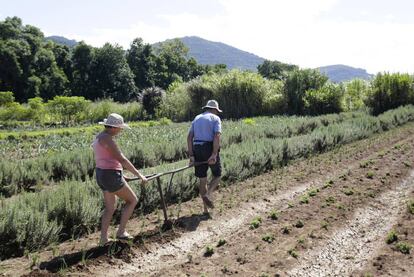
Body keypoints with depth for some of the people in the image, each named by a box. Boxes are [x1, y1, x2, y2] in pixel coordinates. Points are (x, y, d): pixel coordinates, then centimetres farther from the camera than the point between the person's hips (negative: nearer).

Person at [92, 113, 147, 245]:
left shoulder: (99, 137, 12)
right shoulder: (108, 139, -19)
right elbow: (122, 159, -21)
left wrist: (120, 174, 25)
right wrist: (139, 175, -16)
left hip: (101, 175, 10)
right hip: (111, 176, -10)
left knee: (110, 207, 20)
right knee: (132, 200, 7)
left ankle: (103, 239, 21)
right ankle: (121, 232, 11)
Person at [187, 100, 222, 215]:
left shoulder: (197, 118, 17)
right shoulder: (215, 118, 3)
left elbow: (189, 137, 6)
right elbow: (217, 136, -14)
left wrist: (191, 155, 2)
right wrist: (214, 154, -19)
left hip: (197, 149, 5)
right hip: (210, 149, -4)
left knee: (202, 180, 11)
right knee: (217, 175, 15)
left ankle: (206, 208, 15)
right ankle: (207, 194, -10)